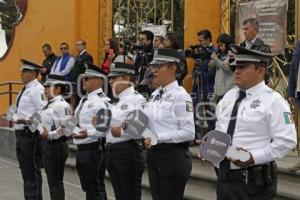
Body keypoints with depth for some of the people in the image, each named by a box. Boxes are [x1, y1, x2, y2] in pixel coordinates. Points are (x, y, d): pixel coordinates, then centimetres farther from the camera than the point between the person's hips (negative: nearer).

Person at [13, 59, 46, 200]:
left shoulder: (37, 89, -13)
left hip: (30, 134, -10)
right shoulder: (25, 90, 16)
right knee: (25, 170, 16)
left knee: (32, 171, -4)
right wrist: (13, 117, 13)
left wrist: (27, 121, -28)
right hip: (21, 134, 10)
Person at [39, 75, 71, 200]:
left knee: (56, 182, -1)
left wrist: (49, 135, -27)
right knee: (52, 181, 16)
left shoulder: (62, 105, -16)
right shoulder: (49, 104, 12)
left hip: (56, 145, -9)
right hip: (47, 145, 9)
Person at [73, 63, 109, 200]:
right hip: (81, 148, 9)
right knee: (88, 188, 16)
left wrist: (88, 133, -29)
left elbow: (106, 126, -24)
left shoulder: (102, 101, -15)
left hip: (94, 149, -9)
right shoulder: (84, 100, 15)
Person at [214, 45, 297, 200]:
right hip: (224, 176, 7)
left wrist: (254, 158, -22)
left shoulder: (273, 101, -10)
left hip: (254, 181, -7)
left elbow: (287, 140, -15)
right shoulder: (229, 96, 13)